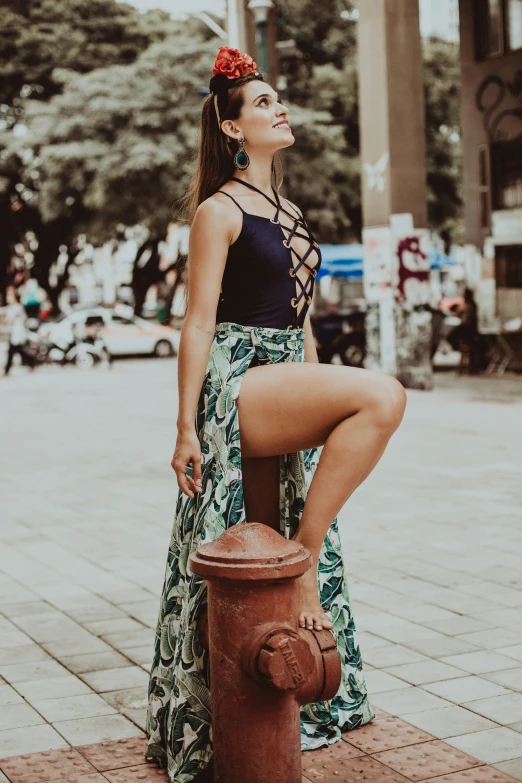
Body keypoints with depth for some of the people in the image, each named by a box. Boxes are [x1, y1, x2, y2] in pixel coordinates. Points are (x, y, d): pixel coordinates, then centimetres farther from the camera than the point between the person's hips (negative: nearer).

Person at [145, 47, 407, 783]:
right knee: (383, 395, -27)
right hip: (236, 384, -8)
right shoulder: (219, 211, -5)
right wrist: (187, 427, -13)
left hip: (286, 390, 8)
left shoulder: (288, 212, 19)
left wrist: (321, 413, 22)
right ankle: (305, 554, -18)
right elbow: (199, 322, -9)